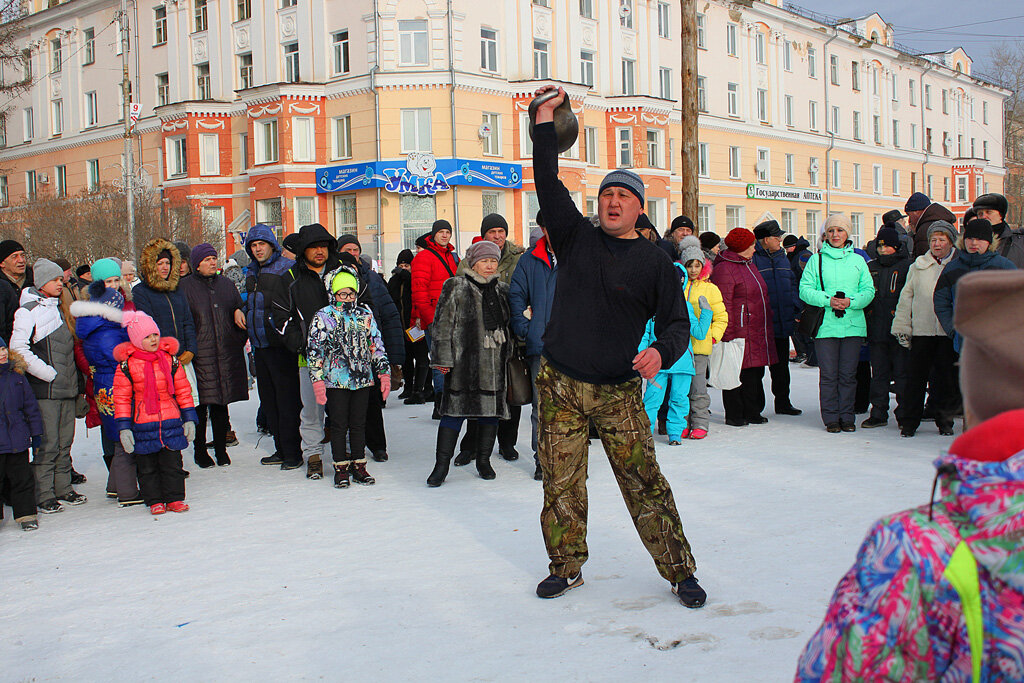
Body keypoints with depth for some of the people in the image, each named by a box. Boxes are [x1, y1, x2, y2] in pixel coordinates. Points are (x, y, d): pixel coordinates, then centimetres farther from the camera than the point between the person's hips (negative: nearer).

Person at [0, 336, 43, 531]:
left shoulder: (16, 375, 6)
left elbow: (30, 405, 11)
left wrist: (36, 432, 10)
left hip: (17, 440, 2)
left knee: (22, 478, 9)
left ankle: (26, 514, 19)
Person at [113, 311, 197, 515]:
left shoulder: (170, 359, 4)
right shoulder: (127, 365, -3)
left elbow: (183, 390, 10)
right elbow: (121, 397, 0)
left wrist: (189, 418, 7)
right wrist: (123, 427, -4)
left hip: (171, 421, 1)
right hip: (142, 424, -1)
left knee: (172, 463, 5)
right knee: (147, 466, 7)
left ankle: (175, 498, 15)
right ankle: (154, 500, 18)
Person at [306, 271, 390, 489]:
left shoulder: (365, 315, 9)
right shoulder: (323, 317, -1)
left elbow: (377, 345, 13)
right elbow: (314, 349, -3)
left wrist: (384, 372, 8)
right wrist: (317, 379, -9)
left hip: (363, 379, 3)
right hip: (335, 381, -3)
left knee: (359, 424, 9)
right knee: (339, 425, 2)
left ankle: (359, 466, 18)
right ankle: (341, 468, 12)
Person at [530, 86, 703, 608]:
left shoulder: (653, 261, 2)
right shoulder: (575, 237, 6)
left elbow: (676, 321, 0)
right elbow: (549, 184, -1)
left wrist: (661, 352, -21)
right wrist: (545, 122, -7)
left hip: (618, 392, -2)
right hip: (559, 385, 2)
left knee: (645, 483, -2)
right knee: (561, 483, 7)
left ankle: (680, 571, 11)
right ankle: (567, 567, 25)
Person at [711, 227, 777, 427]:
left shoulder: (749, 265, 20)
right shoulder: (724, 269, -11)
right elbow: (724, 304, -16)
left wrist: (768, 326, 23)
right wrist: (728, 334, -20)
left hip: (758, 332, 9)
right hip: (739, 332, -9)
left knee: (756, 373, 12)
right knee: (737, 373, -3)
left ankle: (752, 412, 21)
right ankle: (734, 415, 6)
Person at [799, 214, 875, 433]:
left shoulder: (858, 260, 12)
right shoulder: (817, 260, 6)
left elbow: (869, 290, 7)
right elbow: (805, 289, -1)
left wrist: (851, 301, -12)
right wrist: (828, 300, -15)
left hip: (853, 324, 2)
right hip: (825, 325, -2)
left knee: (848, 374, 4)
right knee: (828, 374, -1)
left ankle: (847, 416, 14)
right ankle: (831, 418, 8)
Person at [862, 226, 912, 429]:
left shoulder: (907, 267, -2)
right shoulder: (870, 267, 13)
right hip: (876, 330, 5)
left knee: (902, 374, 1)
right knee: (878, 374, 10)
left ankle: (904, 414, 10)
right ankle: (878, 414, 17)